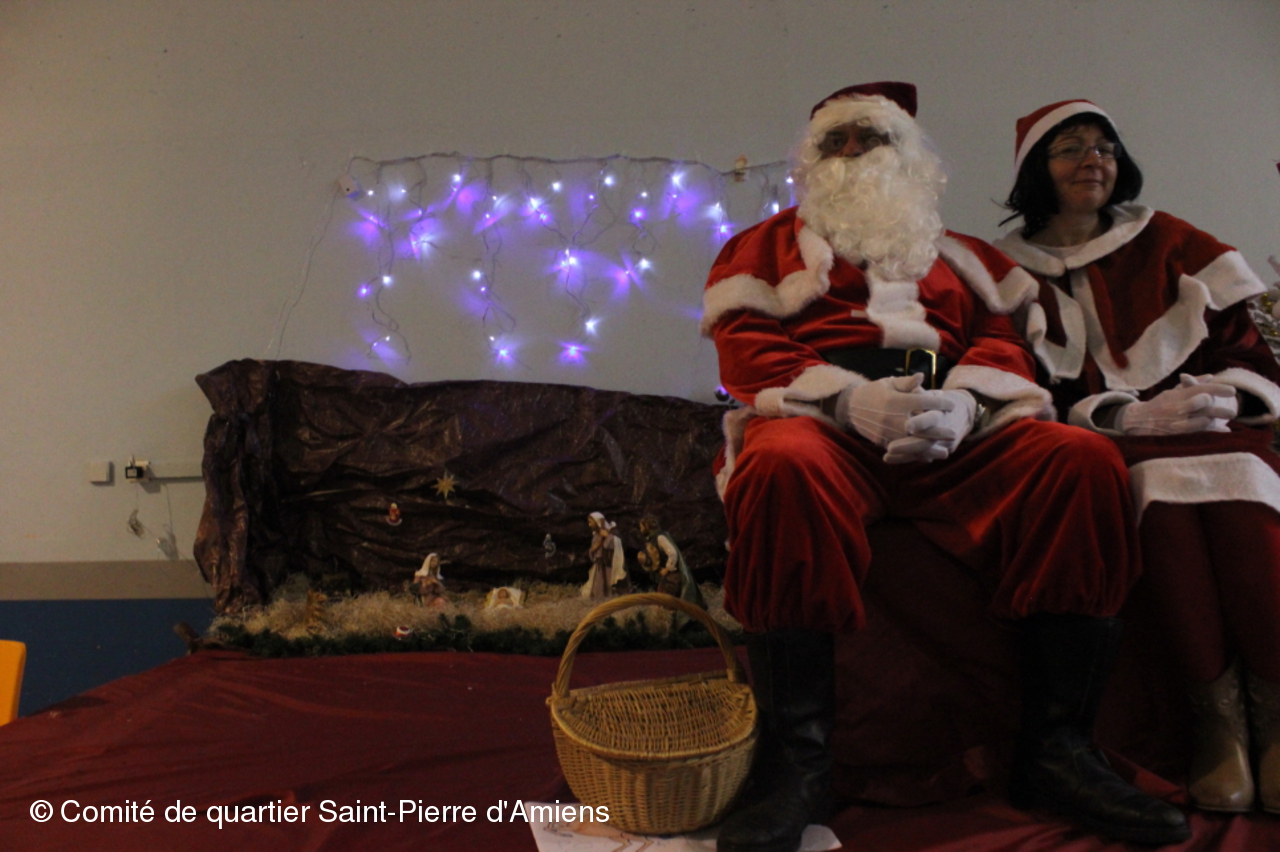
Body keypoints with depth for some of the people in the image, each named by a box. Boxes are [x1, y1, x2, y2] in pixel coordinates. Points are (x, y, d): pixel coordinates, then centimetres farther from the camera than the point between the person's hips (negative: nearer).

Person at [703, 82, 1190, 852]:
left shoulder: (958, 254, 31)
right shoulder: (769, 244, 23)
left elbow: (1003, 339, 16)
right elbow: (745, 342, 6)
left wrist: (961, 401, -10)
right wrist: (849, 396, -13)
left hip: (956, 431, 3)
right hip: (823, 419, -2)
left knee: (1086, 460, -26)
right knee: (780, 466, -39)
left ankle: (1057, 749, -17)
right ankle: (799, 760, -30)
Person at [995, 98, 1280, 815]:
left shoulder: (1170, 243, 16)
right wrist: (1126, 417, -16)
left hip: (1208, 425, 2)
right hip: (1100, 439, -2)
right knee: (1162, 487, -35)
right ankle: (1214, 710, -26)